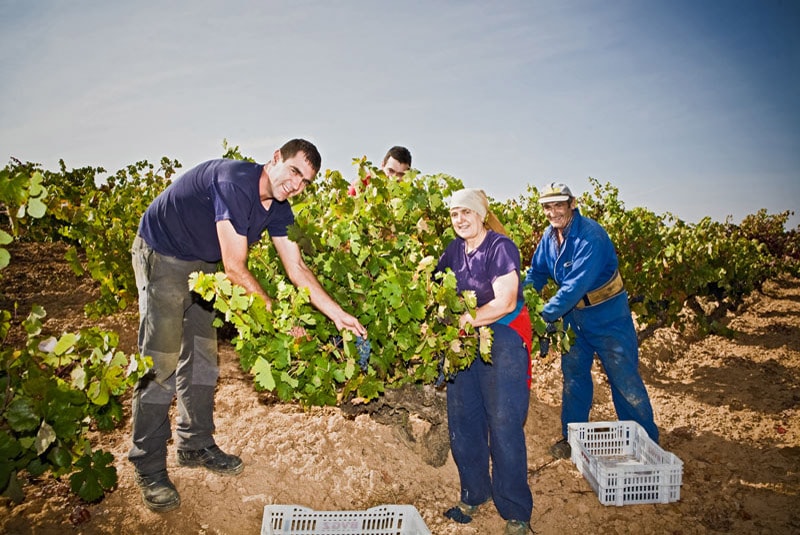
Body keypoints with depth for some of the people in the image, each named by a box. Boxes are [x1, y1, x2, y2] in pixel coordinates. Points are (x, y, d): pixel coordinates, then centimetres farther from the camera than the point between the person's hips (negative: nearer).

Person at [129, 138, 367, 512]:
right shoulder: (235, 183, -32)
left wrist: (338, 314, -7)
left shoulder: (277, 208, -5)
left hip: (202, 264, 9)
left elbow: (296, 267, -3)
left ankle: (195, 445, 27)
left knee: (201, 355, 12)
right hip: (161, 255, -8)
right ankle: (149, 468, 6)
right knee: (161, 362, -8)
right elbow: (235, 269, -30)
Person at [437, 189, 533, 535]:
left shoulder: (500, 247, -12)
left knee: (504, 427, -3)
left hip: (504, 340, -6)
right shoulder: (454, 250, 6)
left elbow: (505, 303, -19)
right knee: (462, 422, 11)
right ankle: (474, 496, 32)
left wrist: (463, 321, -18)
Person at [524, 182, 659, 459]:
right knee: (573, 375, 14)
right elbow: (535, 273, 4)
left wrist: (545, 315, -37)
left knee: (625, 379, 4)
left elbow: (576, 285, -35)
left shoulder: (591, 236, -28)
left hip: (608, 315, -7)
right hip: (573, 315, 7)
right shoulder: (549, 235, -4)